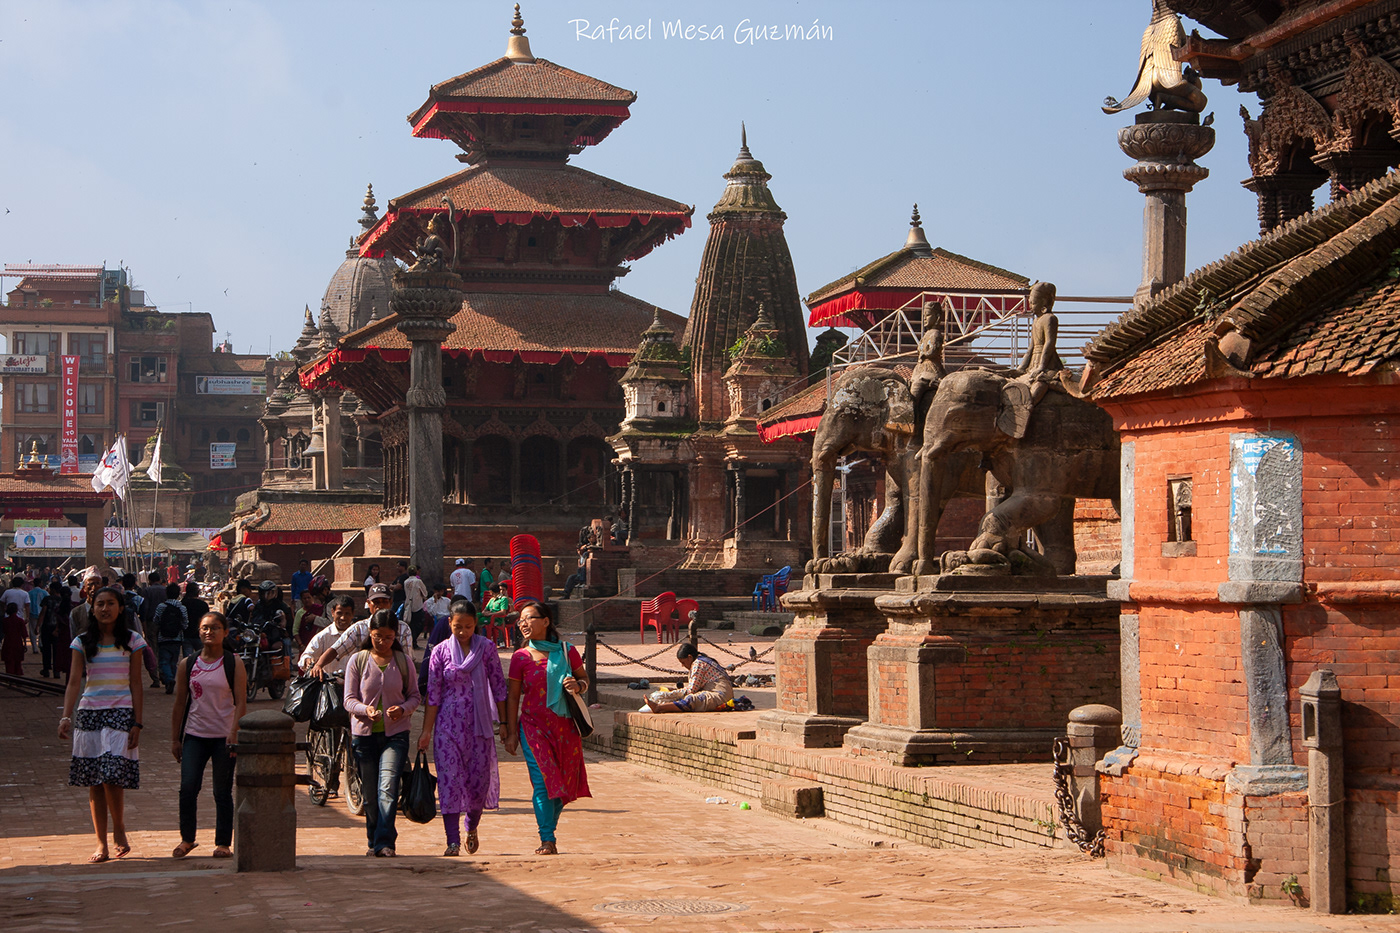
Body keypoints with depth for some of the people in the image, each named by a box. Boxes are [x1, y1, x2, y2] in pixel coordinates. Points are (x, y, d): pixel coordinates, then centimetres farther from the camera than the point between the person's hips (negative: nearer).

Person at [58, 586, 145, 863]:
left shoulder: (132, 640, 3)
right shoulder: (83, 642, 6)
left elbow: (136, 684, 2)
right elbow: (74, 682, -1)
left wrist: (137, 723, -4)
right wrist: (66, 717, -15)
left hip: (121, 712, -2)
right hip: (89, 712, 2)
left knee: (112, 776, -15)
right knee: (94, 783, 3)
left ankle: (119, 829, 7)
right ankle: (101, 844, 9)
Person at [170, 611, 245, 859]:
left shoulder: (233, 664, 0)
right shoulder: (188, 665, 7)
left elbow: (241, 703, -5)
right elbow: (180, 704, 11)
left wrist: (234, 733, -17)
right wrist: (175, 739, 8)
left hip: (223, 736, -2)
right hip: (194, 735, 2)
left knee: (222, 792, 3)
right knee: (188, 788, -9)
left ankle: (223, 843, 12)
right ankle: (187, 838, 6)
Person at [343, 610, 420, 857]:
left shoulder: (403, 662, 3)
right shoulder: (358, 661, 2)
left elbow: (414, 696, 7)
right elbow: (349, 700, -1)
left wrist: (403, 709, -15)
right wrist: (365, 710, -22)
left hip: (395, 733, -1)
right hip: (364, 733, 1)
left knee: (388, 788, -16)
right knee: (369, 792, 7)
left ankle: (384, 842, -18)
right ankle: (374, 841, 22)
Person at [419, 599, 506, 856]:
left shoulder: (487, 648, 2)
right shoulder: (440, 652, 1)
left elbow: (498, 687, 5)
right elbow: (433, 693, 1)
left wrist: (503, 722, 3)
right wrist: (426, 731, -2)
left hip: (480, 723, 1)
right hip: (448, 725, -1)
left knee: (480, 778, 2)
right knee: (450, 779, -7)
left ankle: (472, 828, 29)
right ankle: (453, 841, -5)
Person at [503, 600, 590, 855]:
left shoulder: (566, 652, 3)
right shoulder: (520, 657, 1)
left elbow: (584, 678, 15)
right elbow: (512, 696, 3)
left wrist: (578, 686, -9)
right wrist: (511, 733, 0)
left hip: (565, 727, 2)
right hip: (534, 726, -2)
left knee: (564, 783, 6)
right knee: (543, 782, -13)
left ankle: (549, 831, 26)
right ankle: (547, 841, -12)